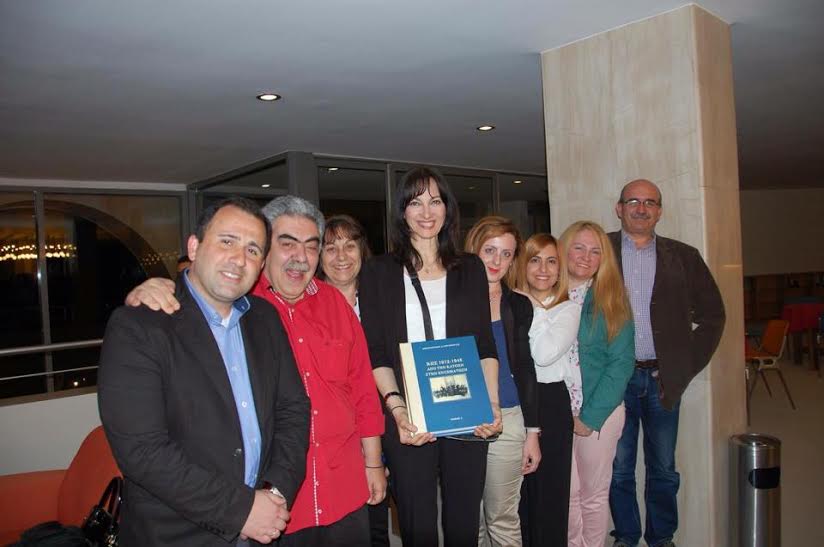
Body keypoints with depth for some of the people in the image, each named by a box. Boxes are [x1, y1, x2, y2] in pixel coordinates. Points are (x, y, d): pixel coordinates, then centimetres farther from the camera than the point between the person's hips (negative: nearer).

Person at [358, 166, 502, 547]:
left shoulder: (470, 268, 10)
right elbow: (376, 354, -2)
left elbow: (485, 346, 9)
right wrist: (396, 407, -15)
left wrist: (491, 404, -4)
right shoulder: (378, 273, 4)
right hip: (409, 420, -1)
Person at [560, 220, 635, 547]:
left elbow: (622, 362, -6)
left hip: (600, 411, -1)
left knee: (594, 494, 11)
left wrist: (590, 416, -10)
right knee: (567, 494, 9)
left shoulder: (612, 300, -2)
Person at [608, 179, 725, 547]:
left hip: (662, 379, 1)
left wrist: (688, 365, 2)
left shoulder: (683, 257, 5)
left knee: (663, 470, 13)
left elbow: (712, 314, 9)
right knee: (619, 469, 10)